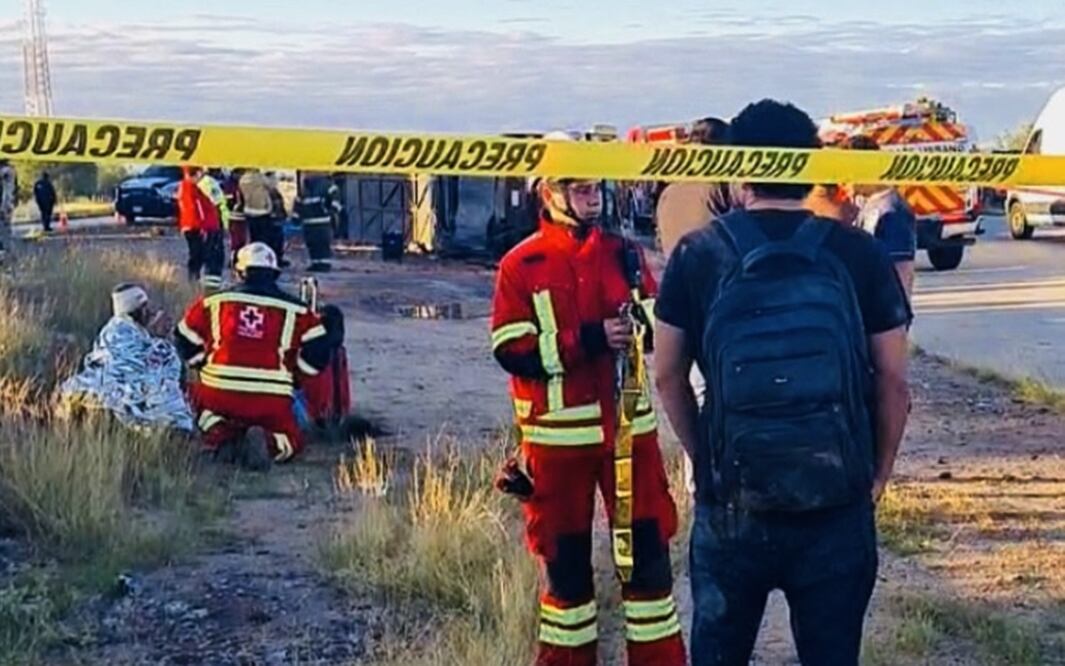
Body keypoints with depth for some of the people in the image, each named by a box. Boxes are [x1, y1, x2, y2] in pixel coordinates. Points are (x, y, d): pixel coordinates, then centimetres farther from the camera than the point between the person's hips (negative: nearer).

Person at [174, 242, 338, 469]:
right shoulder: (295, 311, 5)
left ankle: (218, 433, 1)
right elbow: (317, 351, 0)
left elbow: (185, 343, 16)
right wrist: (291, 373, 15)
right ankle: (267, 443, -16)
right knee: (290, 442, 19)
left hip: (218, 394, 1)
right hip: (272, 401, -1)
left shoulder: (213, 302, 8)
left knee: (201, 402, 34)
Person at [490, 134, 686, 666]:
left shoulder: (624, 253, 5)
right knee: (565, 557, 8)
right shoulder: (521, 265, -4)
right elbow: (513, 351, -11)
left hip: (629, 424, 3)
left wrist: (640, 322, -15)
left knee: (647, 545, 7)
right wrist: (589, 339, -20)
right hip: (558, 433, -2)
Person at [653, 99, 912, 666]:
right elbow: (893, 382, 0)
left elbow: (668, 377, 4)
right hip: (837, 509, 0)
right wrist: (878, 474, 12)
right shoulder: (859, 255, -3)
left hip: (731, 506, 1)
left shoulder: (697, 256, -2)